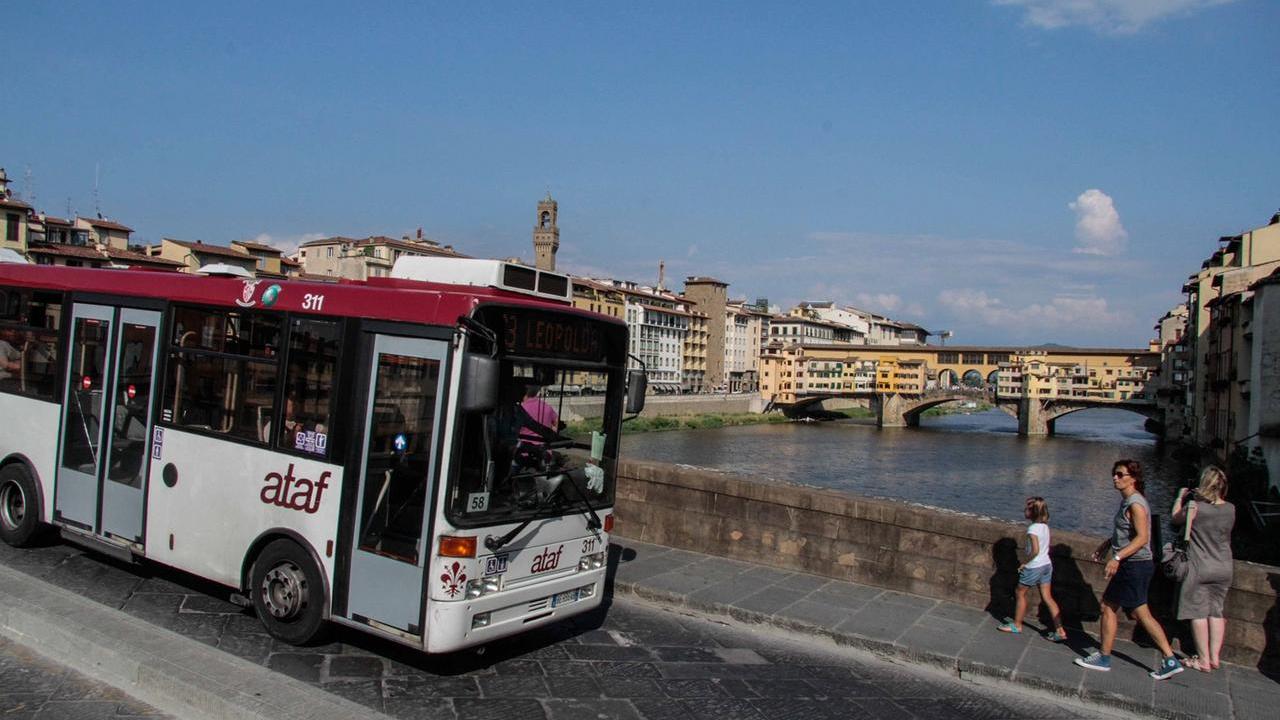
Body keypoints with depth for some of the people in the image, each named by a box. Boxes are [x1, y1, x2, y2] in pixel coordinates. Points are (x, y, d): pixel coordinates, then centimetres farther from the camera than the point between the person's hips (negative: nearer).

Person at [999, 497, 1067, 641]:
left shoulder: (1032, 528, -20)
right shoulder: (1045, 526, 5)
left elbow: (1035, 550, -25)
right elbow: (1044, 547, 9)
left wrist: (1025, 563, -12)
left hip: (1034, 567, -8)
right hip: (1047, 564, 8)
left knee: (1021, 593, 10)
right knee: (1047, 597, 10)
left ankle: (1016, 625, 22)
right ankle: (1060, 631, 8)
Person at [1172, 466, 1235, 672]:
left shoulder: (1194, 507, -16)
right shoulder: (1230, 509, -3)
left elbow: (1176, 518, 4)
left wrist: (1181, 497, 18)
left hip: (1198, 568, -4)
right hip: (1223, 568, 4)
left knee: (1198, 613, 4)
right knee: (1216, 611, 14)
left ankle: (1204, 660, 7)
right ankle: (1215, 657, 17)